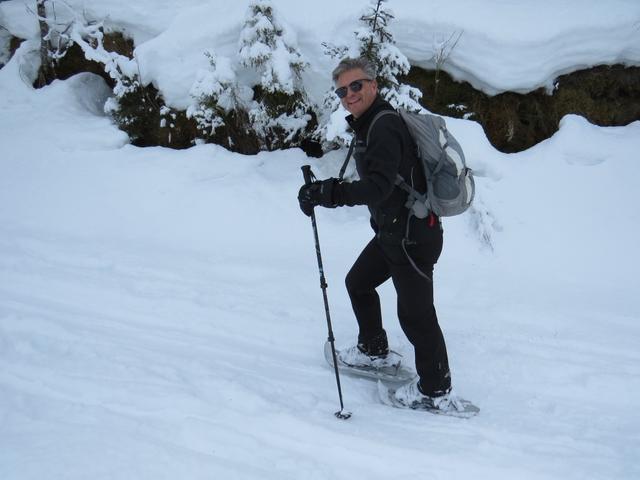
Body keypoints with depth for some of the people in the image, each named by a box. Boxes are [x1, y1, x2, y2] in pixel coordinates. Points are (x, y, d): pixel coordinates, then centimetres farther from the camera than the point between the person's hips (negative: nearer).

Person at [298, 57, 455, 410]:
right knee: (358, 283, 25)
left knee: (415, 313, -1)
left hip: (413, 238, -11)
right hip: (391, 232, 11)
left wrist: (327, 192, -41)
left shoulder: (385, 127, -23)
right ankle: (374, 351, 45)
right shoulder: (368, 125, 9)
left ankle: (435, 389, 16)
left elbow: (379, 186, -36)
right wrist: (325, 192, 24)